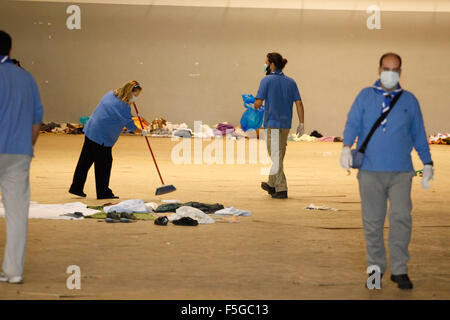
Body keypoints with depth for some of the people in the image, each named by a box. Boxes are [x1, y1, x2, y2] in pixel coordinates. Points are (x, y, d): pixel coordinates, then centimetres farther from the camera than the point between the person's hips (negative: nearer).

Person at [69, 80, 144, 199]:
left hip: (90, 130, 9)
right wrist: (141, 131, 7)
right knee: (104, 163, 1)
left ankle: (76, 188, 20)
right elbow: (130, 125, -9)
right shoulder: (123, 106, -16)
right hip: (102, 136, -9)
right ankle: (103, 193, 8)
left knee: (85, 161, 13)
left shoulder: (111, 94, 9)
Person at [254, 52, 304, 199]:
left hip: (272, 123, -6)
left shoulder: (267, 80, -9)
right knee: (278, 155, 18)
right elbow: (299, 103, 3)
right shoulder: (291, 82, 7)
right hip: (286, 123, 6)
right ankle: (272, 184, 31)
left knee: (276, 156, -2)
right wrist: (301, 123, 6)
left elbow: (258, 103, -13)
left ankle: (281, 189, -4)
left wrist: (255, 107, 10)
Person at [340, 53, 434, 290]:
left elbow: (419, 134, 17)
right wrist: (346, 147, -15)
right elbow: (353, 124, 2)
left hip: (401, 172, 0)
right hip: (370, 171, 0)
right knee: (372, 221, 3)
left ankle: (399, 270, -5)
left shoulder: (409, 100, 13)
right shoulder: (365, 96, 10)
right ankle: (375, 269, 14)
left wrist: (427, 163, 14)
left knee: (401, 217, -13)